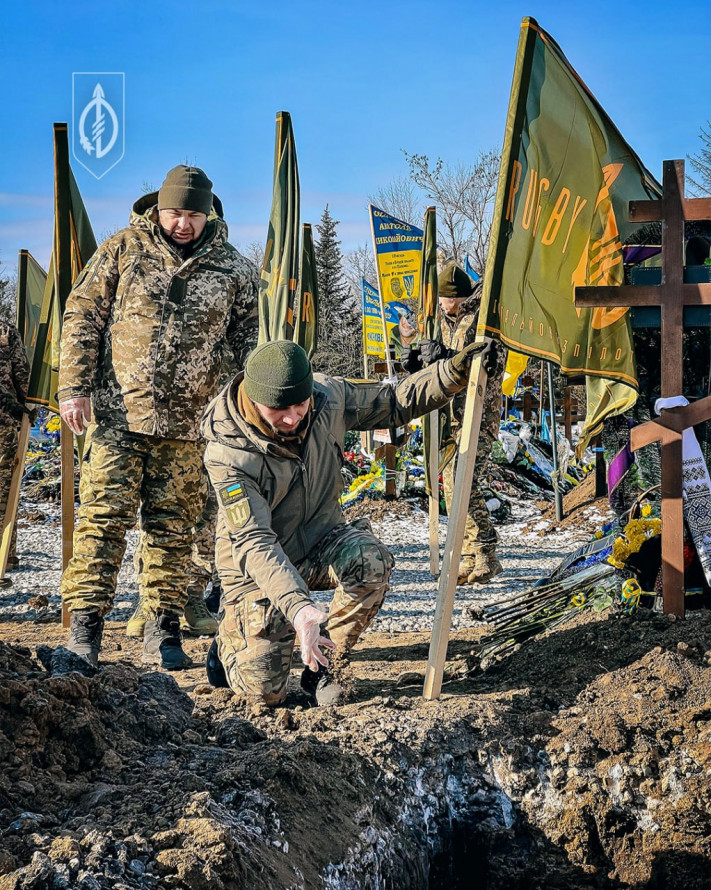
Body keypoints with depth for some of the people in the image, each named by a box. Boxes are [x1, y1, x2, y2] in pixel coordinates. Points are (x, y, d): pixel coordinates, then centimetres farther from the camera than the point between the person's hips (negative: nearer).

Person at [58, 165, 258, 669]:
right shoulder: (122, 251, 3)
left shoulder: (233, 270, 7)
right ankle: (84, 628, -3)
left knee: (172, 526, 6)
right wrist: (74, 387, -4)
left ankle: (163, 630, 14)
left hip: (187, 424, 2)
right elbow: (82, 319, 4)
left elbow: (249, 340, 15)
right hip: (117, 414, -1)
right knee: (104, 518, -5)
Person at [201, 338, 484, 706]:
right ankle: (231, 635, 29)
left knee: (371, 560, -31)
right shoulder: (227, 454, -30)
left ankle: (318, 665, -9)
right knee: (265, 690, -7)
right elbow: (253, 542, -36)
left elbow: (393, 403, 0)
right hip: (258, 567, -4)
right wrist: (298, 606, -50)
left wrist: (455, 371, -15)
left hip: (319, 543, 4)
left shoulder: (327, 397, -16)